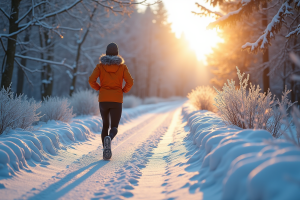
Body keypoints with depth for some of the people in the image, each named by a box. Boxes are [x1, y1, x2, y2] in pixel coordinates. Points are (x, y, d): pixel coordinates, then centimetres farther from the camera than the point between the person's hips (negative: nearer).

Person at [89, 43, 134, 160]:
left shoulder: (100, 66, 3)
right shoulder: (122, 66, 2)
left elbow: (91, 80, -8)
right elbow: (130, 82, -9)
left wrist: (99, 88, 10)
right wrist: (124, 90, 10)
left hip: (103, 99, 2)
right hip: (116, 100, -1)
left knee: (105, 125, 20)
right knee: (114, 128, -1)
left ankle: (105, 150, 10)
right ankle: (109, 139, -37)